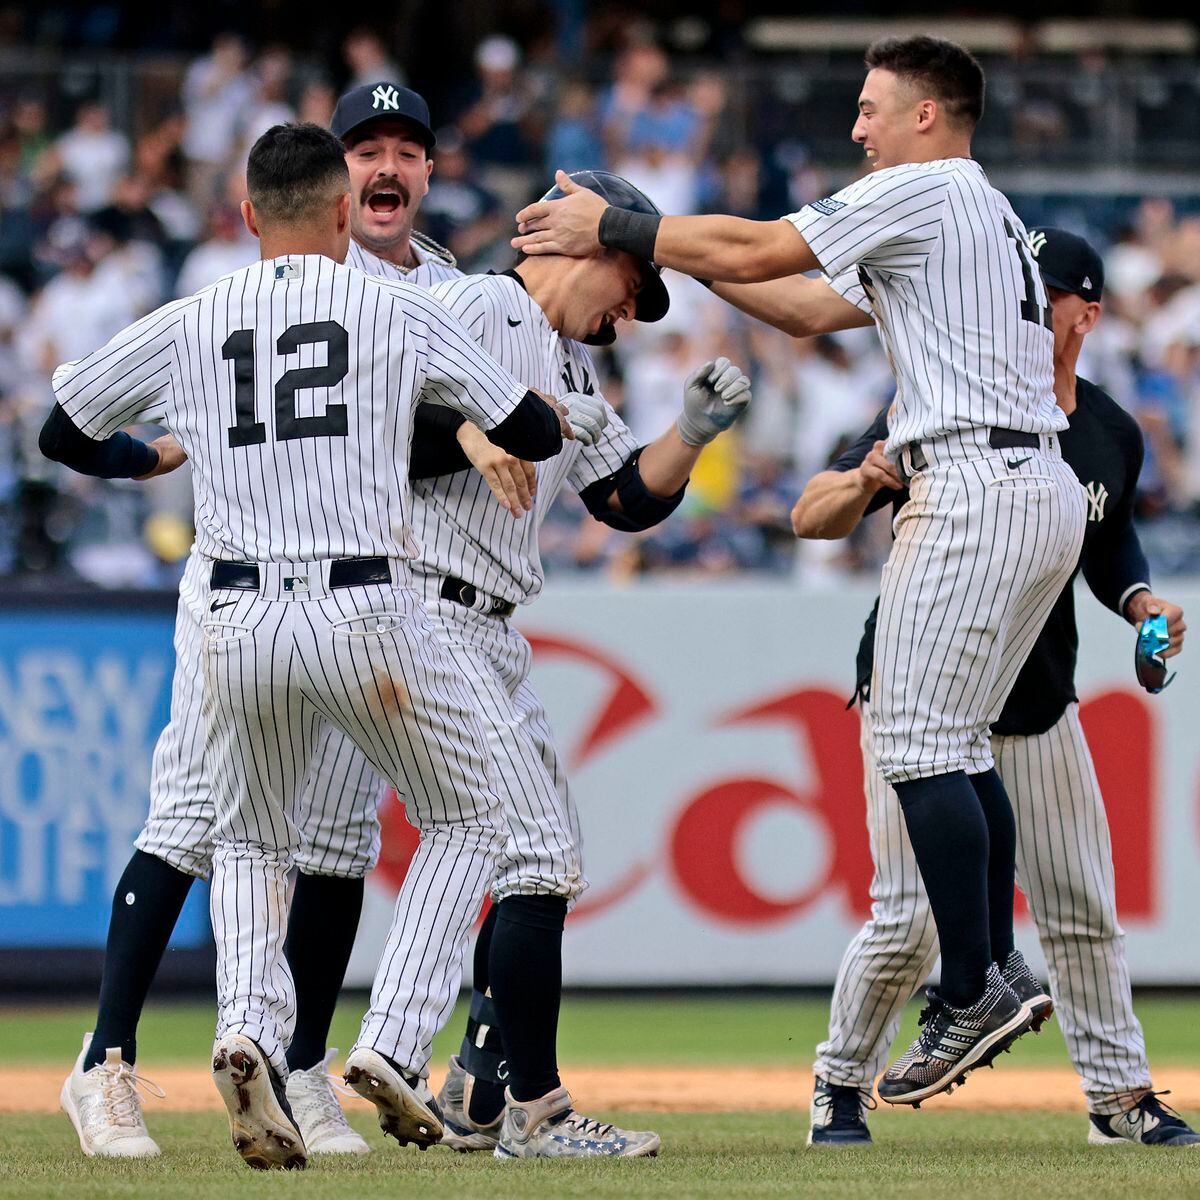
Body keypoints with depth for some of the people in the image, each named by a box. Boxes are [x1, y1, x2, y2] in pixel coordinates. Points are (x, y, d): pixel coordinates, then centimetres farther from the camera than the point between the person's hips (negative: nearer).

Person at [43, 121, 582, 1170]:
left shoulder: (188, 325, 8)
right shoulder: (398, 311, 3)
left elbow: (63, 434, 17)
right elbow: (531, 431, 7)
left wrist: (157, 457, 37)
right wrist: (560, 419, 32)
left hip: (239, 621, 2)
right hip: (366, 612, -2)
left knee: (251, 845, 22)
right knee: (465, 818, 18)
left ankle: (250, 1027, -6)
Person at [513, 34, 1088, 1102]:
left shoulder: (925, 190, -5)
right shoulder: (984, 215, 26)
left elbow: (758, 250, -8)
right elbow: (810, 309, 27)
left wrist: (613, 230, 1)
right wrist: (670, 250, 22)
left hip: (976, 485, -10)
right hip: (1044, 492, 10)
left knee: (918, 740, -10)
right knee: (953, 741, 14)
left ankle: (972, 994, -12)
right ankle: (999, 970, 13)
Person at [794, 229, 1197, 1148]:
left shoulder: (1113, 435, 1)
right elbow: (810, 518, -16)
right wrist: (864, 481, -37)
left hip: (1040, 701, 4)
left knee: (1083, 907, 8)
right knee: (910, 920, -8)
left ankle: (1119, 1093, 20)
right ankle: (841, 1085, 11)